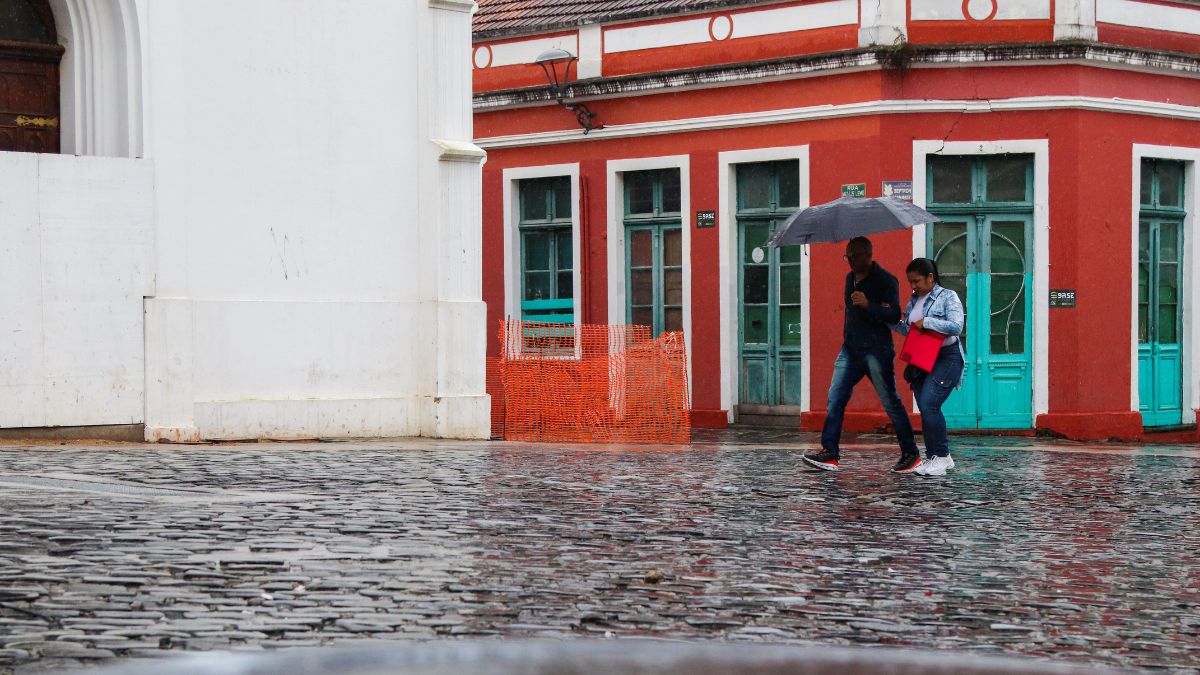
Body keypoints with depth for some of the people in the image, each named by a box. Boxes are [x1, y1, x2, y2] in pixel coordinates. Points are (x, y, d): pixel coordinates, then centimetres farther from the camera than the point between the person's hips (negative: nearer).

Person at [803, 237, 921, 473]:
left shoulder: (885, 281, -9)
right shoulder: (850, 278, 15)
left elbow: (894, 316, -17)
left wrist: (868, 305, -29)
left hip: (876, 351, -7)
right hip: (850, 349, 7)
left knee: (890, 401, -2)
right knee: (835, 398, -4)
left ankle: (910, 454, 8)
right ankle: (830, 453, -6)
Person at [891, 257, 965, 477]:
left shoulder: (948, 297, -8)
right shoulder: (914, 300, 13)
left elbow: (956, 327, -19)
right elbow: (908, 329, 17)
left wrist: (927, 322, -20)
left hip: (945, 358, -7)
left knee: (928, 405, -18)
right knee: (926, 409, 6)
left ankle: (941, 457, -10)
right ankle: (934, 458, 15)